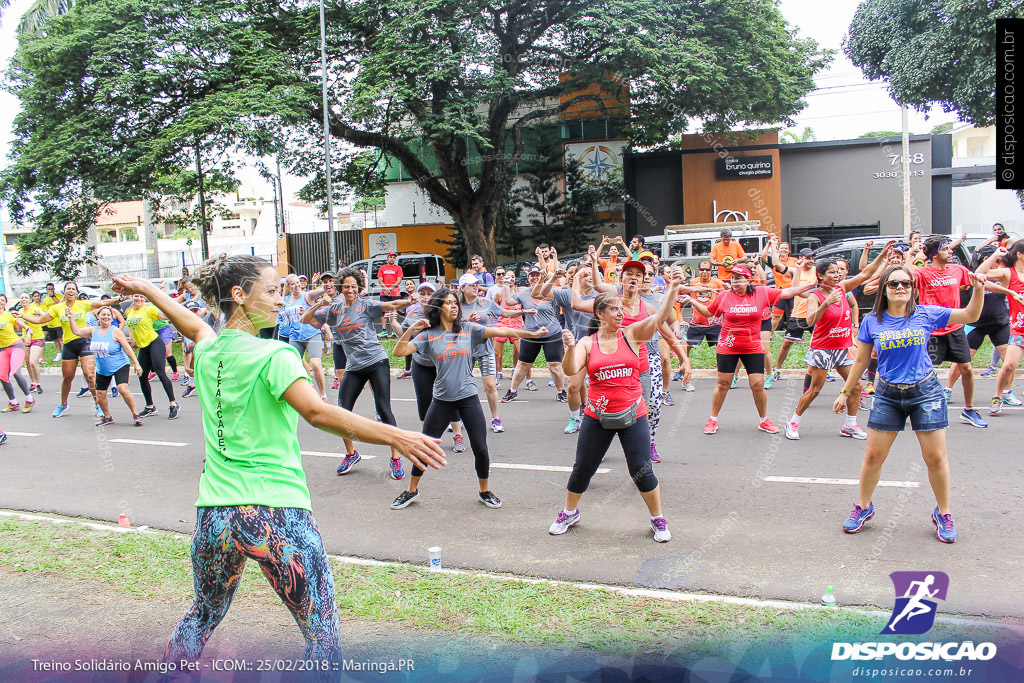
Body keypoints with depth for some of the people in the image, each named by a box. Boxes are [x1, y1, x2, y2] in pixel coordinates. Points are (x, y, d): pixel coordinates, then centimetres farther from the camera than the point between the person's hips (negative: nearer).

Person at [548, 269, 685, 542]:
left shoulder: (631, 334, -1)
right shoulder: (587, 343, 0)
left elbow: (660, 317, -14)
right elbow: (571, 370, -14)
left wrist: (673, 288, -26)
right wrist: (570, 348, -31)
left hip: (633, 415, -1)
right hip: (597, 417, 1)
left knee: (643, 472, 0)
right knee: (582, 469, 9)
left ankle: (658, 519, 22)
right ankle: (569, 513, 33)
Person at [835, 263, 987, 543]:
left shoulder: (926, 314, -3)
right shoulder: (872, 321, -2)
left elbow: (970, 315, 1)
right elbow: (861, 361, 6)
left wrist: (978, 289, -16)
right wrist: (845, 392, 8)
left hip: (925, 391, 0)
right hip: (888, 394, 1)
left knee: (936, 457, 2)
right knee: (873, 455, 4)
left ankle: (943, 514, 21)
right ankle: (863, 507, 24)